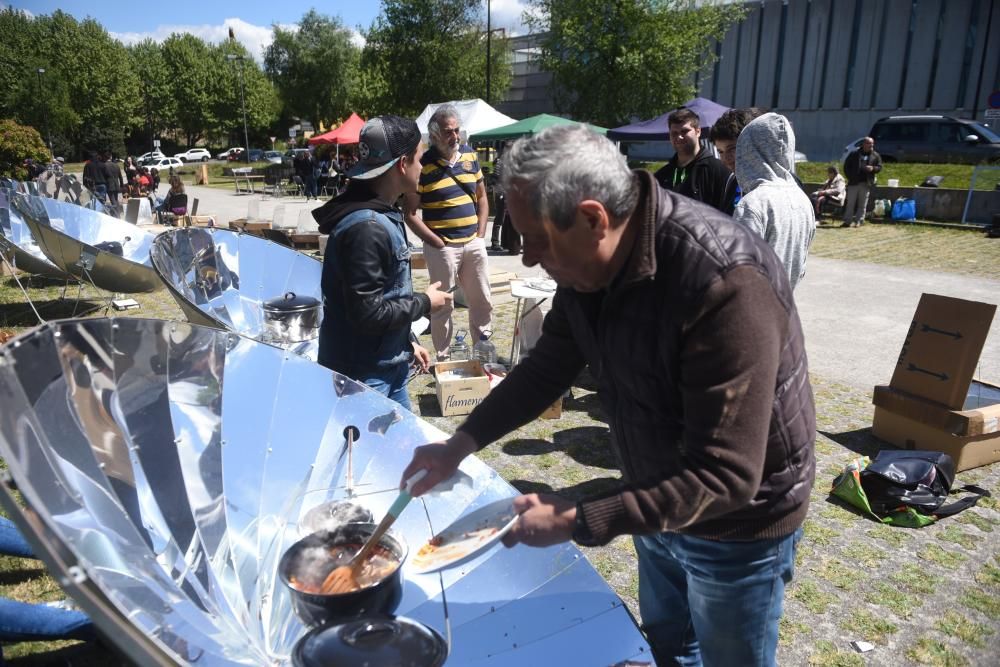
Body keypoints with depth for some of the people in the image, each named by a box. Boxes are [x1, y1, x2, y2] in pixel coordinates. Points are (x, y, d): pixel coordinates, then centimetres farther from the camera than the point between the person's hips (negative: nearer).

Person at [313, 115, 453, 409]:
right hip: (363, 374, -9)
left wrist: (408, 341, 16)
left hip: (387, 366, 10)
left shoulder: (382, 216, 7)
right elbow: (367, 313, -26)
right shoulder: (366, 228, -25)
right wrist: (425, 302, -13)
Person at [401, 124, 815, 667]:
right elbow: (548, 367, 2)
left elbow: (726, 477, -34)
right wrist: (460, 444, -4)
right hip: (657, 501, 6)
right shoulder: (586, 264, -12)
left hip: (736, 524, -6)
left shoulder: (726, 286, -36)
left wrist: (576, 521, -32)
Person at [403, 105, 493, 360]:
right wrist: (437, 243, -12)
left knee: (482, 301, 13)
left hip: (474, 244, 5)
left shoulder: (470, 155, 7)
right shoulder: (423, 165, -9)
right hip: (442, 247, -5)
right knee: (442, 305, 4)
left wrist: (481, 234, 6)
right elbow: (410, 214, -8)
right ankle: (443, 358, 17)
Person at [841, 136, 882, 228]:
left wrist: (873, 168, -12)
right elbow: (846, 166, 7)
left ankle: (859, 221, 7)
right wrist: (849, 177, -4)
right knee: (850, 203, -1)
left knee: (862, 204, 3)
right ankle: (847, 221, 2)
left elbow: (879, 167, 10)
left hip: (866, 183, 1)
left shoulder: (876, 156, 11)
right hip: (853, 182, -1)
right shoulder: (854, 154, 7)